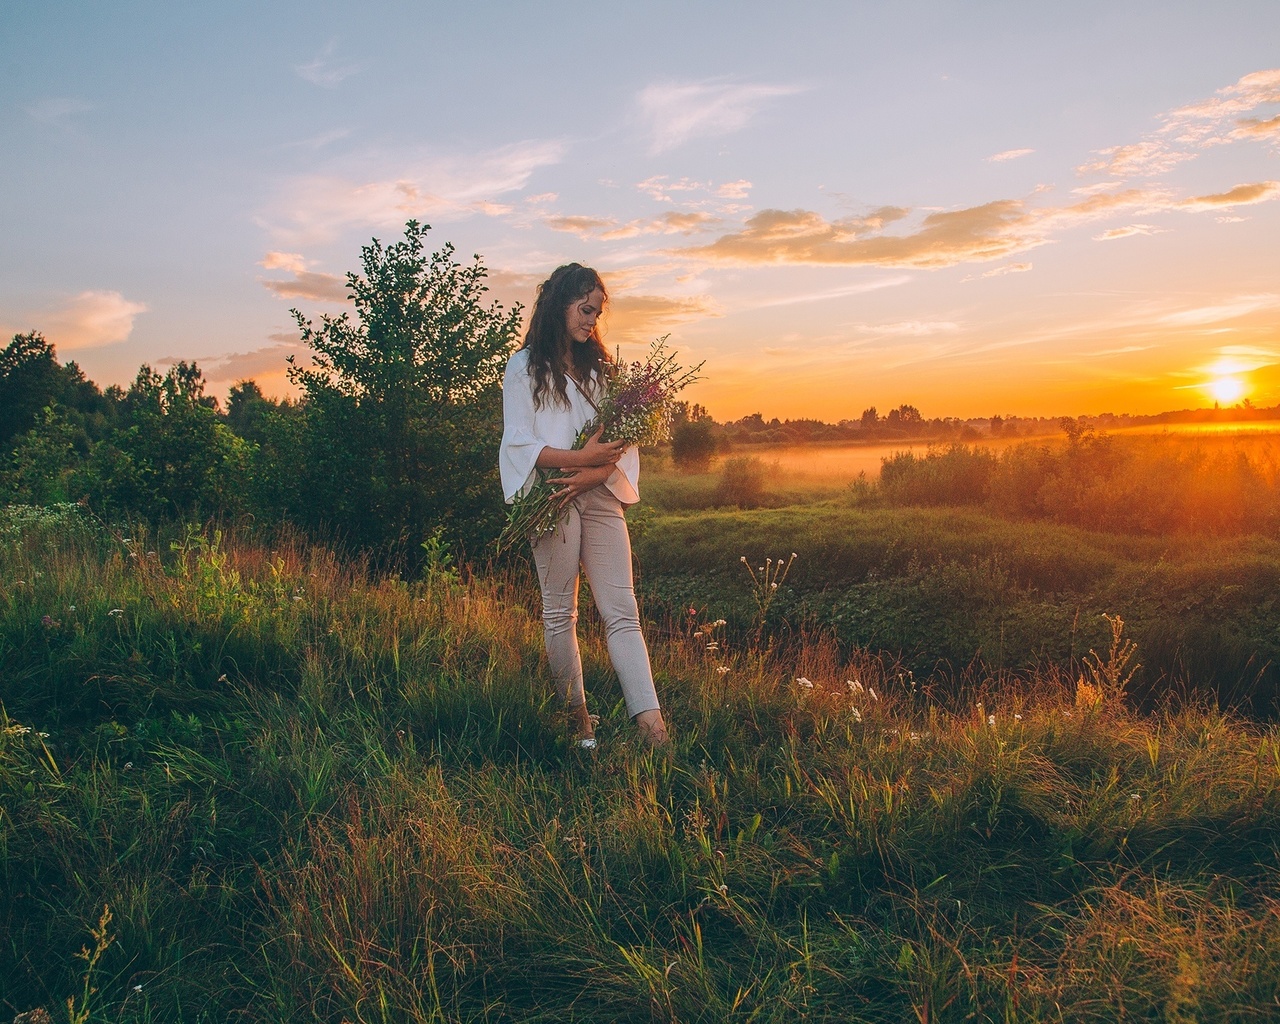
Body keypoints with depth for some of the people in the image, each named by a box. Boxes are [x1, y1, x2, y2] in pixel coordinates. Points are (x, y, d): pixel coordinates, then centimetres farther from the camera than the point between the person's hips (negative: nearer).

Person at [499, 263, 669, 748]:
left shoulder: (598, 366, 19)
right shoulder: (524, 367, 4)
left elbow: (620, 438, 11)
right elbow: (518, 442, -5)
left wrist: (595, 473, -10)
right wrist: (581, 457, -16)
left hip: (600, 496, 4)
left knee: (622, 612, -5)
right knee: (560, 613, 3)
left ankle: (650, 720, -13)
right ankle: (577, 718, 14)